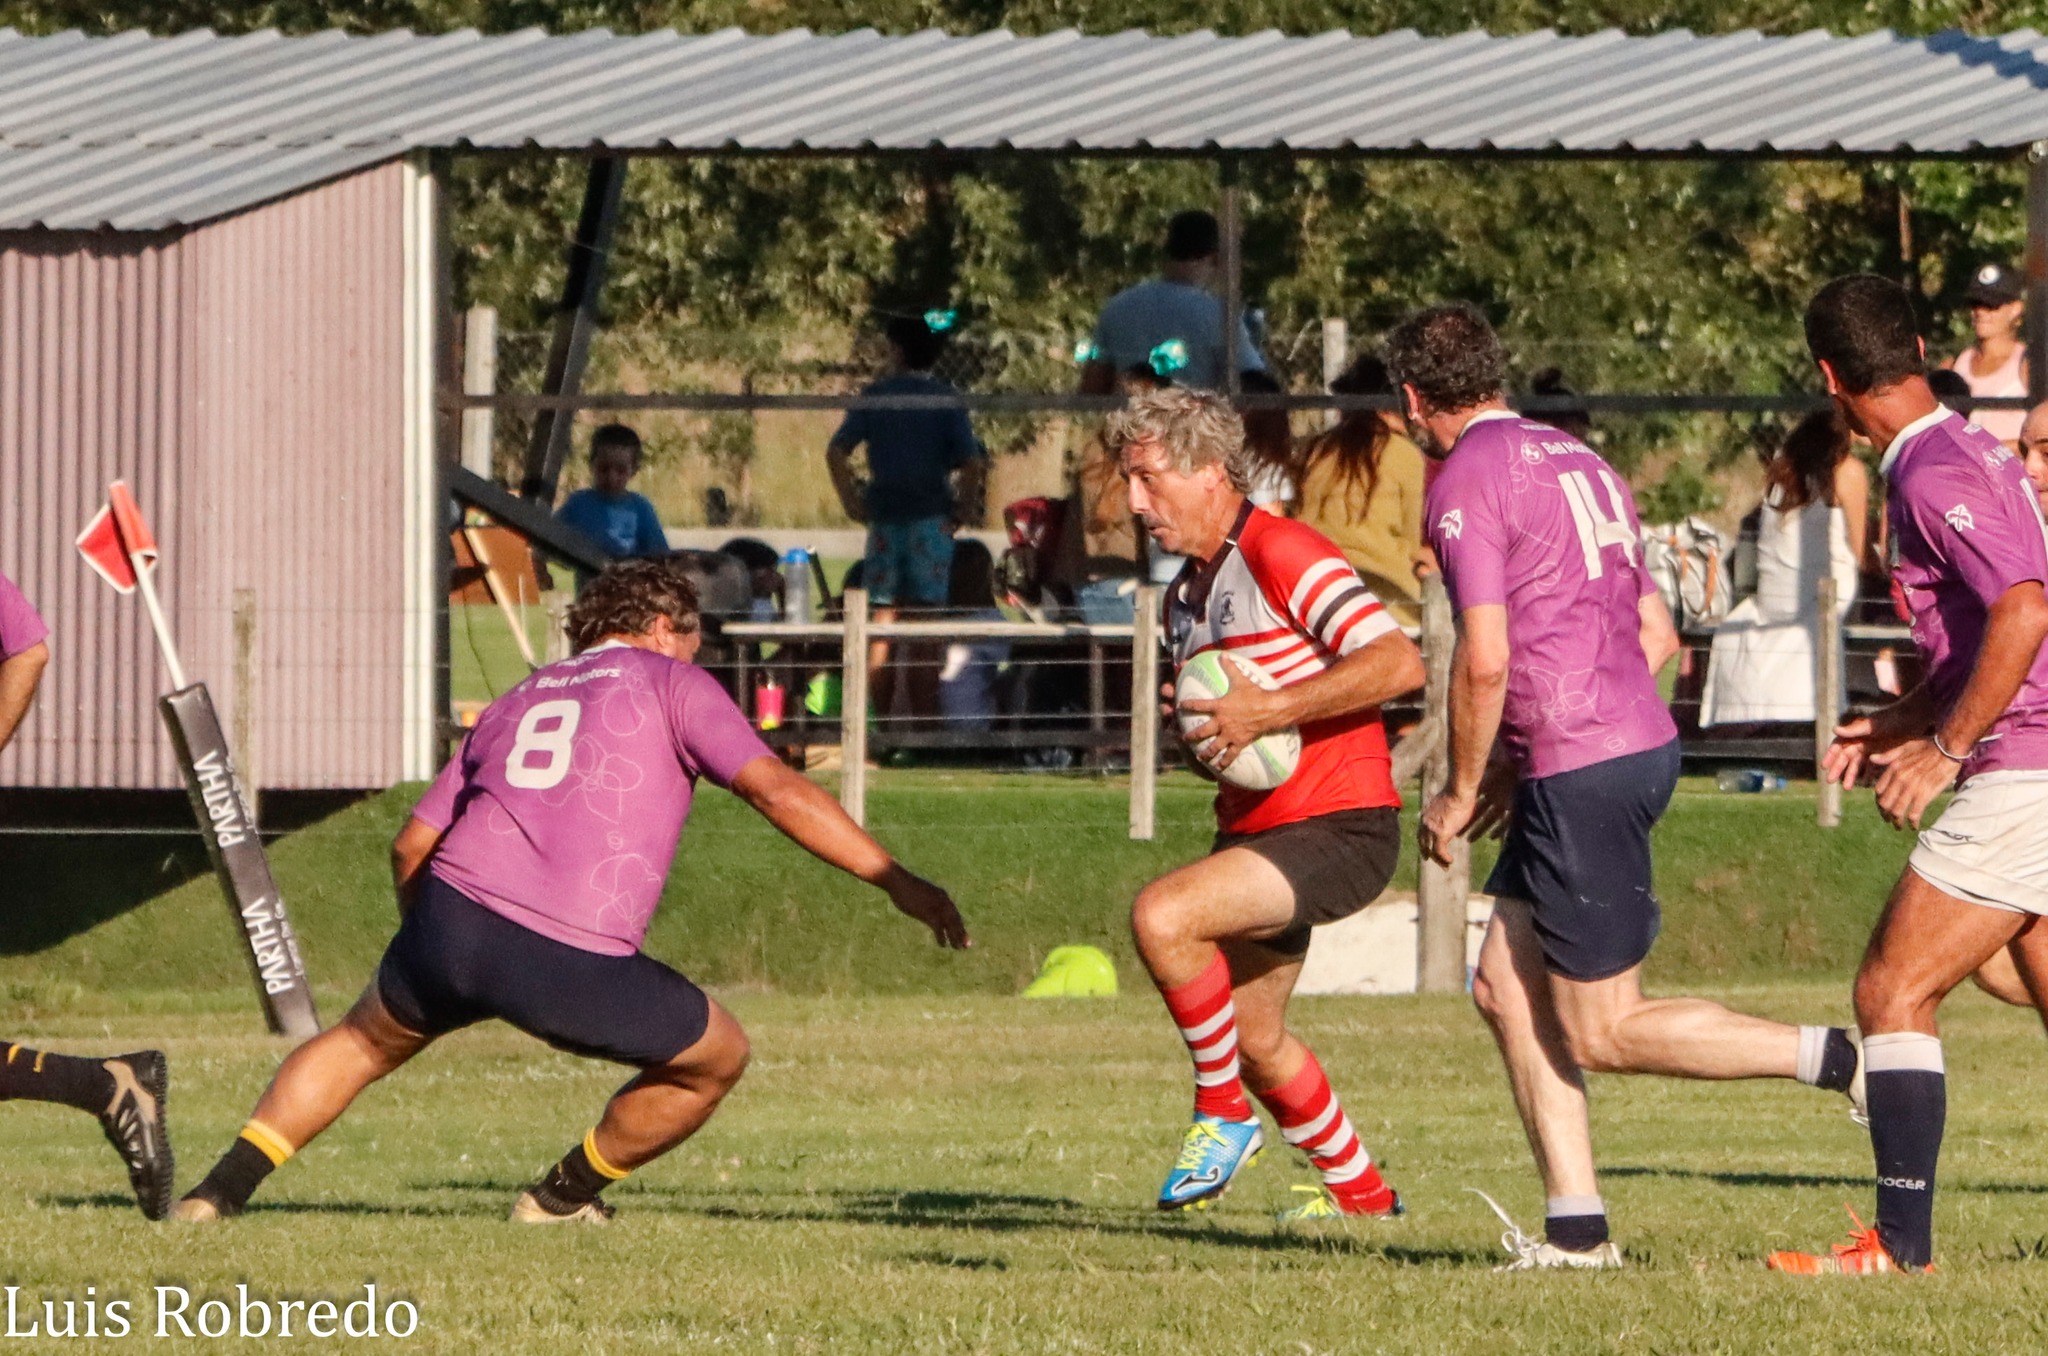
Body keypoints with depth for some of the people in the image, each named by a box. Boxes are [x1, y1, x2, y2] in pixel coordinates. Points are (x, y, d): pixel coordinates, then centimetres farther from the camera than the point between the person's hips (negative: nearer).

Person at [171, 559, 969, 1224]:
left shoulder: (514, 705, 27)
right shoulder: (670, 684, 12)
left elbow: (412, 845, 25)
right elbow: (777, 791, -1)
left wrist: (439, 972, 38)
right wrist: (897, 881, -1)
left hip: (451, 917, 5)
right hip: (573, 966, -5)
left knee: (365, 1041, 32)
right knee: (717, 1057, 18)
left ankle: (222, 1189, 21)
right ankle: (564, 1198, 29)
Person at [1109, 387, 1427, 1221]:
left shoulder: (1283, 555, -15)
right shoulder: (1186, 596, 15)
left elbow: (1398, 663, -24)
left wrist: (1267, 712, -27)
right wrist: (1195, 736, 3)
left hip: (1337, 827, -10)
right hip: (1255, 829, 10)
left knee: (1162, 916, -27)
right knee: (1252, 1038, 14)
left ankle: (1222, 1114, -9)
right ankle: (1359, 1191, 32)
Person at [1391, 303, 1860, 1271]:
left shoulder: (1466, 484, -11)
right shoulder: (1577, 460, 16)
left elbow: (1484, 662, -19)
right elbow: (1656, 634, 19)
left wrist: (1460, 794, -4)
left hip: (1581, 775, -9)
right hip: (1642, 744, 9)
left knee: (1604, 1033, -3)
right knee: (1507, 989, 12)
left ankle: (1841, 1058, -10)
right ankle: (1576, 1227, 7)